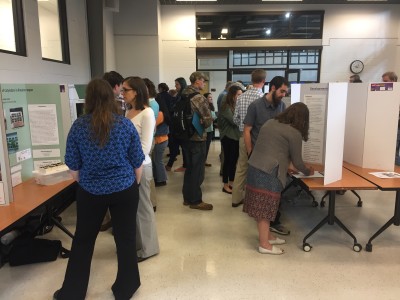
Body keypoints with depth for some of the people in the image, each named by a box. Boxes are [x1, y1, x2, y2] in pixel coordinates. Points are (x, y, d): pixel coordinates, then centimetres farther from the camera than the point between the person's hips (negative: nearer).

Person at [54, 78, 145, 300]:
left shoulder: (78, 126, -8)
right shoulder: (126, 124, -7)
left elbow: (74, 168, -2)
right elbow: (137, 163, -2)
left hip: (90, 192, 1)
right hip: (124, 190, 0)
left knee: (83, 241, 17)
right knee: (125, 239, 13)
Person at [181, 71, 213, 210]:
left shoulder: (182, 96, 7)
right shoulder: (199, 98, -16)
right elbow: (208, 120, -18)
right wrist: (201, 125, 1)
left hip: (185, 137, 8)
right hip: (197, 138, -8)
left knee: (189, 168, 17)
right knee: (197, 170, 2)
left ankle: (187, 197, 25)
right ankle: (195, 201, 11)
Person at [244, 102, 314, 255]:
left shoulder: (270, 122, 15)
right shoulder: (294, 133, -5)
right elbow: (297, 161, 1)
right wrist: (308, 171, 21)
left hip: (254, 166, 8)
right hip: (269, 172, -7)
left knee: (260, 205, 14)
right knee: (265, 207, 1)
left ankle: (266, 235, 29)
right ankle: (264, 244, 11)